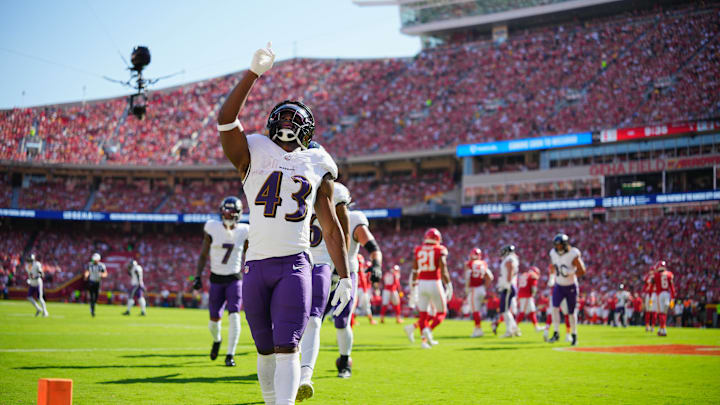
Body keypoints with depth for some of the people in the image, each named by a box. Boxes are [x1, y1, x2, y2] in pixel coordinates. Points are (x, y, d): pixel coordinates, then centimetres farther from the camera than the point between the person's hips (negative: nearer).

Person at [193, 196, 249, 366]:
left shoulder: (243, 232, -4)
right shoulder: (213, 228, -7)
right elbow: (203, 255, 0)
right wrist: (198, 277, -7)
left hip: (234, 279, 0)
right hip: (216, 279, 0)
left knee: (234, 315, -18)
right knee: (214, 319, 5)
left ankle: (230, 355, -12)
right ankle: (217, 340, 40)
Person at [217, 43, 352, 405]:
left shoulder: (316, 166, 12)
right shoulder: (255, 155, 7)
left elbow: (331, 228, 16)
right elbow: (226, 119, -11)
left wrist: (344, 277, 13)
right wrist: (254, 72, -15)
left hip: (294, 265, 0)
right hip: (256, 265, 1)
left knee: (286, 348, -12)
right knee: (265, 351, 10)